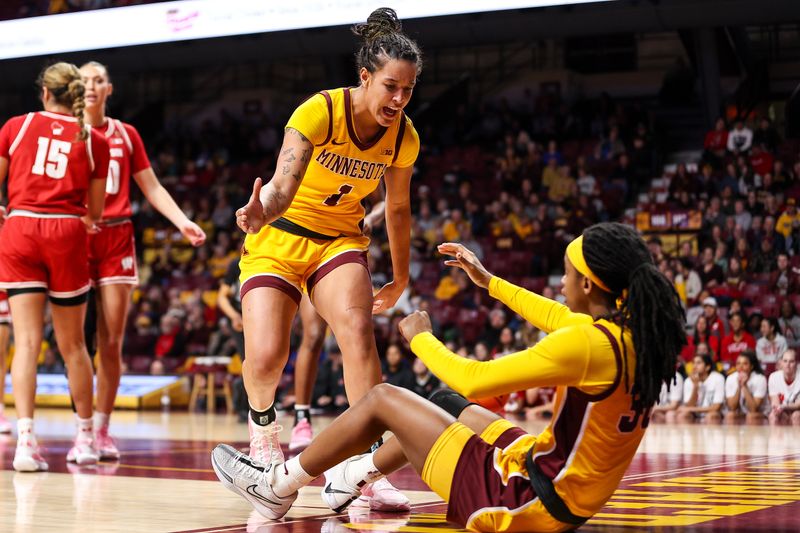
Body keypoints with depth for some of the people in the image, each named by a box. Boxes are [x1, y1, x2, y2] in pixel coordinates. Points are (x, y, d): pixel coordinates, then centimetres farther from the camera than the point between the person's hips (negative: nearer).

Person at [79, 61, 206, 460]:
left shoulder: (126, 135, 13)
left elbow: (152, 188, 15)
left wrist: (182, 221, 2)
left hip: (116, 239, 2)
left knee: (112, 340, -1)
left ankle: (103, 429, 6)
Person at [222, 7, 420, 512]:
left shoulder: (404, 138, -9)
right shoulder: (320, 111, -24)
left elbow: (398, 208, 9)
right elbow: (284, 183, -37)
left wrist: (401, 279, 17)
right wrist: (262, 212, -60)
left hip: (340, 239, 3)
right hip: (280, 237, -3)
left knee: (358, 328, -27)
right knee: (265, 358, -17)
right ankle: (264, 432, 19)